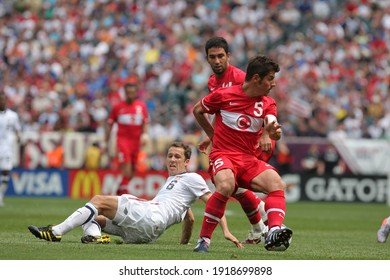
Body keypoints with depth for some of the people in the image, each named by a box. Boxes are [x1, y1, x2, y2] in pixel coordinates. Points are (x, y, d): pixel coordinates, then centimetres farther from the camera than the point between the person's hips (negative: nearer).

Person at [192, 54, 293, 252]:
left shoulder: (267, 104, 8)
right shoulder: (223, 95, -2)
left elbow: (271, 123, -10)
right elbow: (197, 110, 14)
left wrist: (274, 129, -34)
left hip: (250, 159, 4)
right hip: (223, 155, -4)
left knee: (277, 184, -23)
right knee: (226, 186, -35)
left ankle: (274, 233, -35)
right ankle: (203, 240, -23)